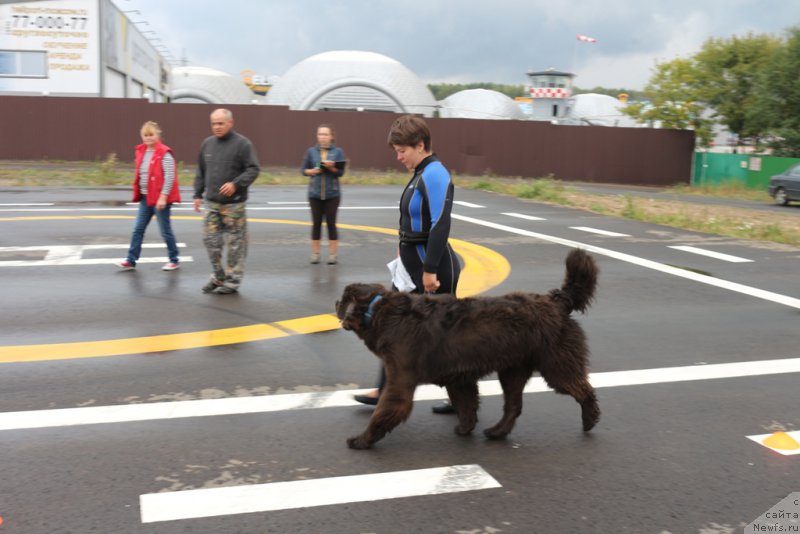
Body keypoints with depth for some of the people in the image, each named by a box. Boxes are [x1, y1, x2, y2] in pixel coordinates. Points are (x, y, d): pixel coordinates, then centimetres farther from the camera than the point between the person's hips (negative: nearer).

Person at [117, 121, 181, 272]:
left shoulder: (164, 154, -13)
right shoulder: (141, 152, 10)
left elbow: (169, 176, -17)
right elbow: (139, 174, 18)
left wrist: (163, 197, -20)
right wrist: (137, 193, 14)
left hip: (160, 198, -7)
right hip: (145, 197, 7)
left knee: (165, 230, 2)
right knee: (138, 229, 6)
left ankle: (174, 260, 15)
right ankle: (131, 260, 11)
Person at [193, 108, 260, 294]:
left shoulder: (242, 144, -6)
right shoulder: (207, 143, 11)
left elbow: (253, 169, -10)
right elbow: (201, 172, 18)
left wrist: (236, 184, -22)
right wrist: (198, 194, 13)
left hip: (234, 204, -5)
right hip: (212, 203, 6)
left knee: (234, 243, 0)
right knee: (210, 240, 6)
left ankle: (233, 281, 10)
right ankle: (218, 277, 21)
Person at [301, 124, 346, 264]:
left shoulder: (338, 152, 1)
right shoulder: (311, 151, 6)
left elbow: (341, 172, -5)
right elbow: (303, 170, 6)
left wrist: (331, 167, -23)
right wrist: (313, 171, -13)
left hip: (332, 194, -1)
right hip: (315, 193, 1)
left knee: (331, 223, 1)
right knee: (316, 223, 4)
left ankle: (332, 254, 6)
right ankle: (315, 254, 11)